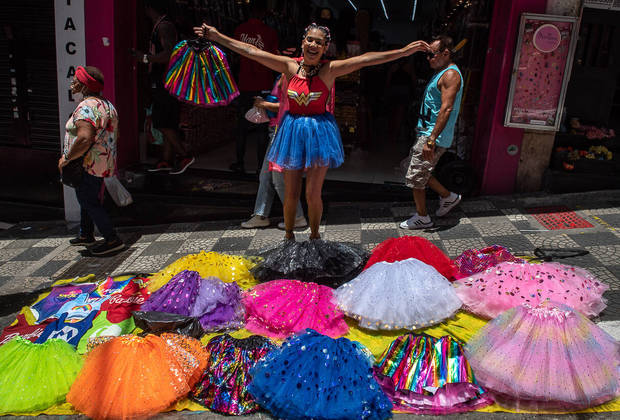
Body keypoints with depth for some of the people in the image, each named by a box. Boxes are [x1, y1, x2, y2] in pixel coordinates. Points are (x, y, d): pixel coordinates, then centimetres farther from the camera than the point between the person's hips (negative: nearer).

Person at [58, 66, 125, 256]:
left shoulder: (87, 107, -21)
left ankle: (112, 240, 4)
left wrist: (67, 157, -22)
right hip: (103, 163, 10)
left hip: (87, 164, -10)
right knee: (89, 199, 22)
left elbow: (85, 138, -34)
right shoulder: (107, 104, 11)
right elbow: (114, 135, 19)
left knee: (89, 202, -1)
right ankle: (86, 235, 36)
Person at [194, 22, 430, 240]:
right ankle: (289, 236, 28)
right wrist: (217, 36, 1)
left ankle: (314, 236, 24)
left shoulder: (330, 70, -3)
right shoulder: (289, 66, 1)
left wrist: (405, 51, -13)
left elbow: (365, 59, -9)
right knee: (291, 194, 6)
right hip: (292, 131, 2)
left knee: (313, 194, -1)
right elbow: (250, 51, 1)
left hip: (319, 131, -1)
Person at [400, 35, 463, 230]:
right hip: (427, 133, 10)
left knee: (415, 177, -3)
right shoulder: (441, 73, 17)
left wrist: (431, 140, -28)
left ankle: (422, 218, 12)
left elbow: (446, 109, -24)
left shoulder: (451, 74, -15)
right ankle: (448, 196, 31)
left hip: (435, 136, -10)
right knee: (420, 172, 18)